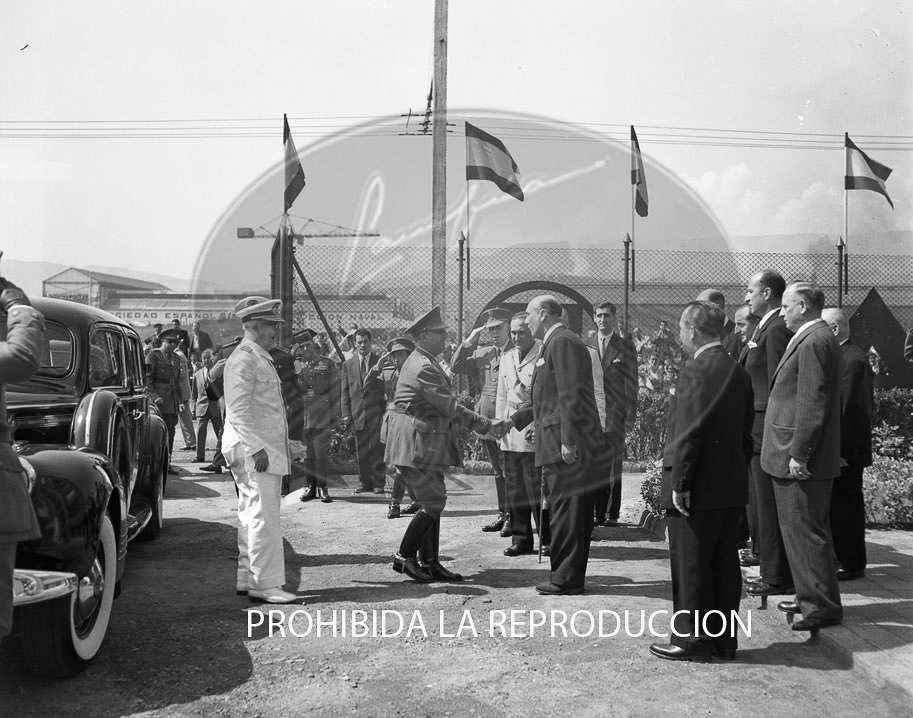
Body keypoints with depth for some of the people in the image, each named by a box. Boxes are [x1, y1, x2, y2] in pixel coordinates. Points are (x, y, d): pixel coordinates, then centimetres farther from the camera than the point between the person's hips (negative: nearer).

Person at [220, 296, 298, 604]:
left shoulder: (261, 358, 20)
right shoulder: (243, 359, -12)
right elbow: (238, 410, -20)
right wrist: (256, 448, -24)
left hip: (266, 448, 10)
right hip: (251, 449, -10)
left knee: (252, 516, 13)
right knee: (263, 517, -10)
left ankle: (248, 579, 19)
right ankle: (265, 584, -8)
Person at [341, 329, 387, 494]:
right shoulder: (348, 364, 11)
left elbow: (386, 387, 5)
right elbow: (344, 391, 9)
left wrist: (386, 411, -3)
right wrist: (346, 414, 1)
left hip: (376, 412, -2)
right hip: (357, 412, 2)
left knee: (377, 449, -3)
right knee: (361, 450, 6)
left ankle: (378, 483, 3)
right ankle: (365, 482, 14)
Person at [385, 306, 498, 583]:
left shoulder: (421, 361, 14)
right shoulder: (424, 368, -20)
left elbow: (443, 405, 19)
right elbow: (451, 408, -20)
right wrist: (486, 425, -15)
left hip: (426, 442, 11)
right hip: (416, 444, -11)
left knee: (433, 501, 11)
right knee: (434, 502, -7)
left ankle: (429, 561, 16)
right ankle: (404, 557, 4)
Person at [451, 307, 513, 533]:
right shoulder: (481, 353, 13)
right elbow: (455, 367, 8)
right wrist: (469, 342, 1)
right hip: (486, 420, 6)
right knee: (498, 470, 14)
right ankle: (502, 515, 22)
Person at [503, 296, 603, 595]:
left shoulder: (563, 342, -11)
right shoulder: (555, 343, 21)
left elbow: (571, 396, -19)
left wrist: (568, 441, -22)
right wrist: (513, 420, 25)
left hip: (568, 447, -10)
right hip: (562, 446, 10)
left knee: (565, 511, -5)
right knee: (573, 512, 13)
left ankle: (566, 578, 0)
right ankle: (571, 576, 19)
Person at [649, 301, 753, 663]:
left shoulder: (695, 370, -16)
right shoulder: (738, 372, 11)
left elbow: (689, 433, -20)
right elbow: (746, 431, 15)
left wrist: (679, 483, -16)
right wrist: (738, 471, 20)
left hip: (698, 487, -8)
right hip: (732, 486, 9)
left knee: (690, 565, 2)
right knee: (724, 563, 14)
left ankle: (692, 640, 9)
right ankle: (724, 638, 22)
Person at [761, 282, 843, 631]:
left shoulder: (814, 341, -16)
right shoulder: (814, 338, 16)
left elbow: (812, 403, -22)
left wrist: (799, 454, -21)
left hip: (803, 461, -11)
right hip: (795, 455, 11)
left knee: (807, 532, -4)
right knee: (799, 530, 17)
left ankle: (823, 606, 3)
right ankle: (811, 598, 27)